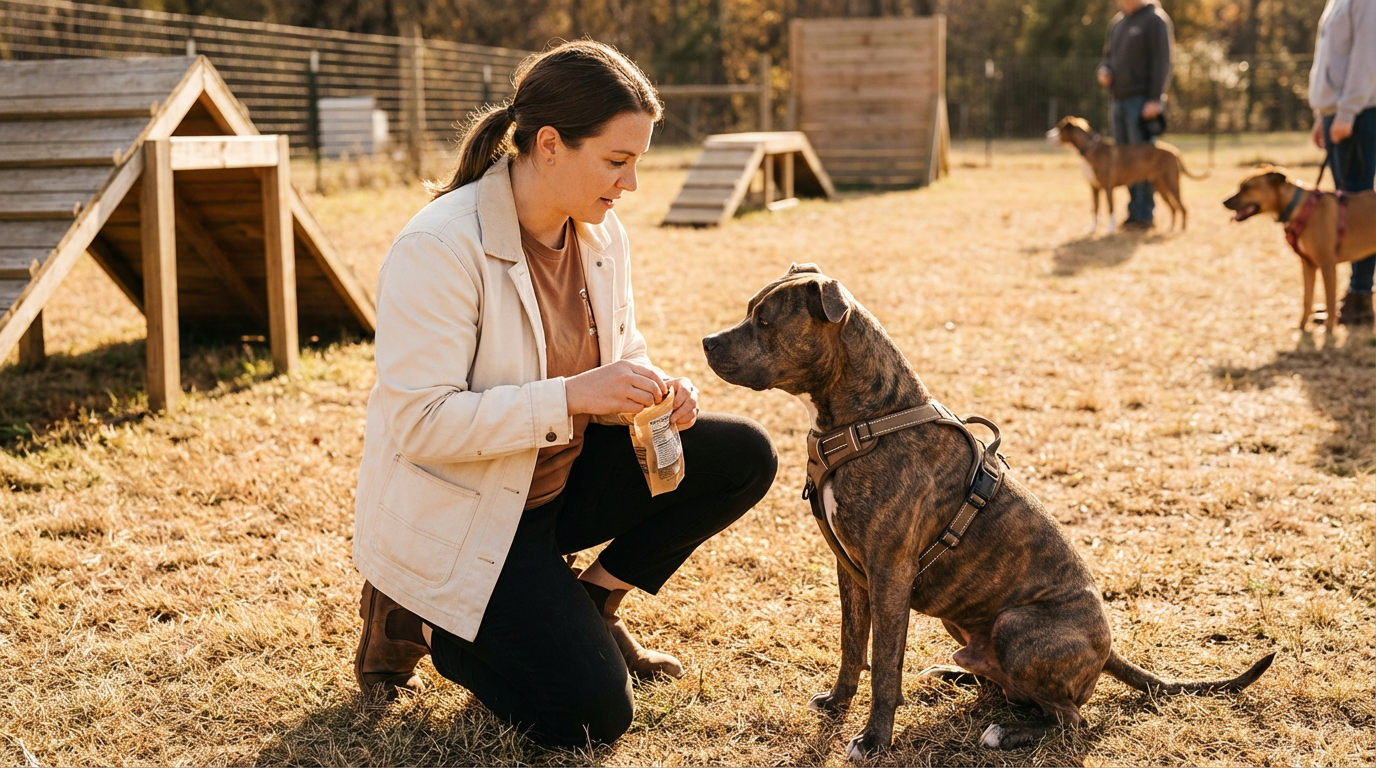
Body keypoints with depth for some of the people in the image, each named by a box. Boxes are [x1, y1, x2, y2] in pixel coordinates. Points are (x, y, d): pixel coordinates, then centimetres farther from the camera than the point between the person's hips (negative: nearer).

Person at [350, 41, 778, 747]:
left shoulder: (601, 235, -3)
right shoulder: (440, 249, -26)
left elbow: (619, 356, 11)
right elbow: (418, 423, -29)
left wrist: (654, 391, -14)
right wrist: (573, 396, -35)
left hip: (561, 477, 8)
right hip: (457, 518, -7)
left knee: (745, 456, -5)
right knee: (591, 716, -15)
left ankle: (592, 604, 10)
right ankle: (410, 618, 8)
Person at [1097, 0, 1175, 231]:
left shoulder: (1155, 19, -5)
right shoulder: (1117, 23, 18)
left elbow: (1161, 62, -11)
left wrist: (1155, 99, -19)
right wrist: (1103, 71, 2)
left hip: (1142, 100, -8)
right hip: (1118, 99, 8)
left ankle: (1144, 214, -6)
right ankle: (1134, 211, 10)